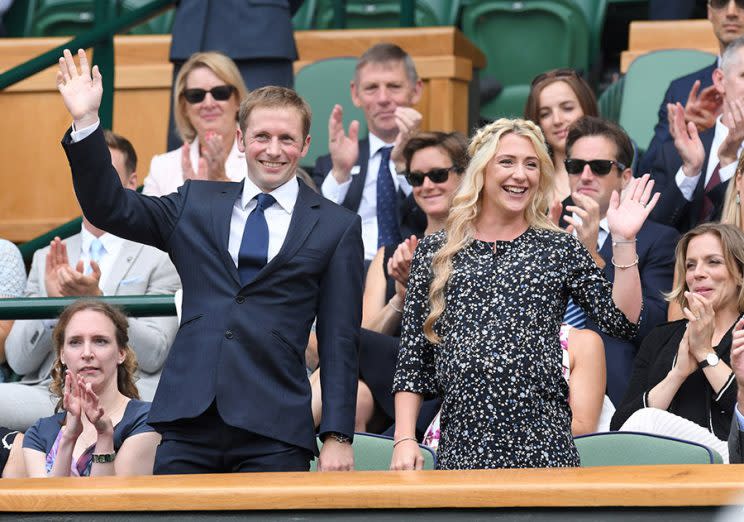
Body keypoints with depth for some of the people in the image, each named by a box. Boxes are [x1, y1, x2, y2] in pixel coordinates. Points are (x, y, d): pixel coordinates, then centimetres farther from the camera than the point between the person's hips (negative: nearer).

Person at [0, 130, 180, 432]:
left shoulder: (161, 259, 9)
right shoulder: (45, 259, 21)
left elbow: (154, 355, -1)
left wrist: (98, 300, -14)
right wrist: (51, 303, -6)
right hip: (46, 392, 3)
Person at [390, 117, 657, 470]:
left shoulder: (560, 249, 10)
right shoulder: (434, 253, 11)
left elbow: (623, 322, 2)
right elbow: (412, 362, 10)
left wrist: (624, 241, -5)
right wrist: (404, 439, 1)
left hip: (542, 443, -1)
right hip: (461, 443, 1)